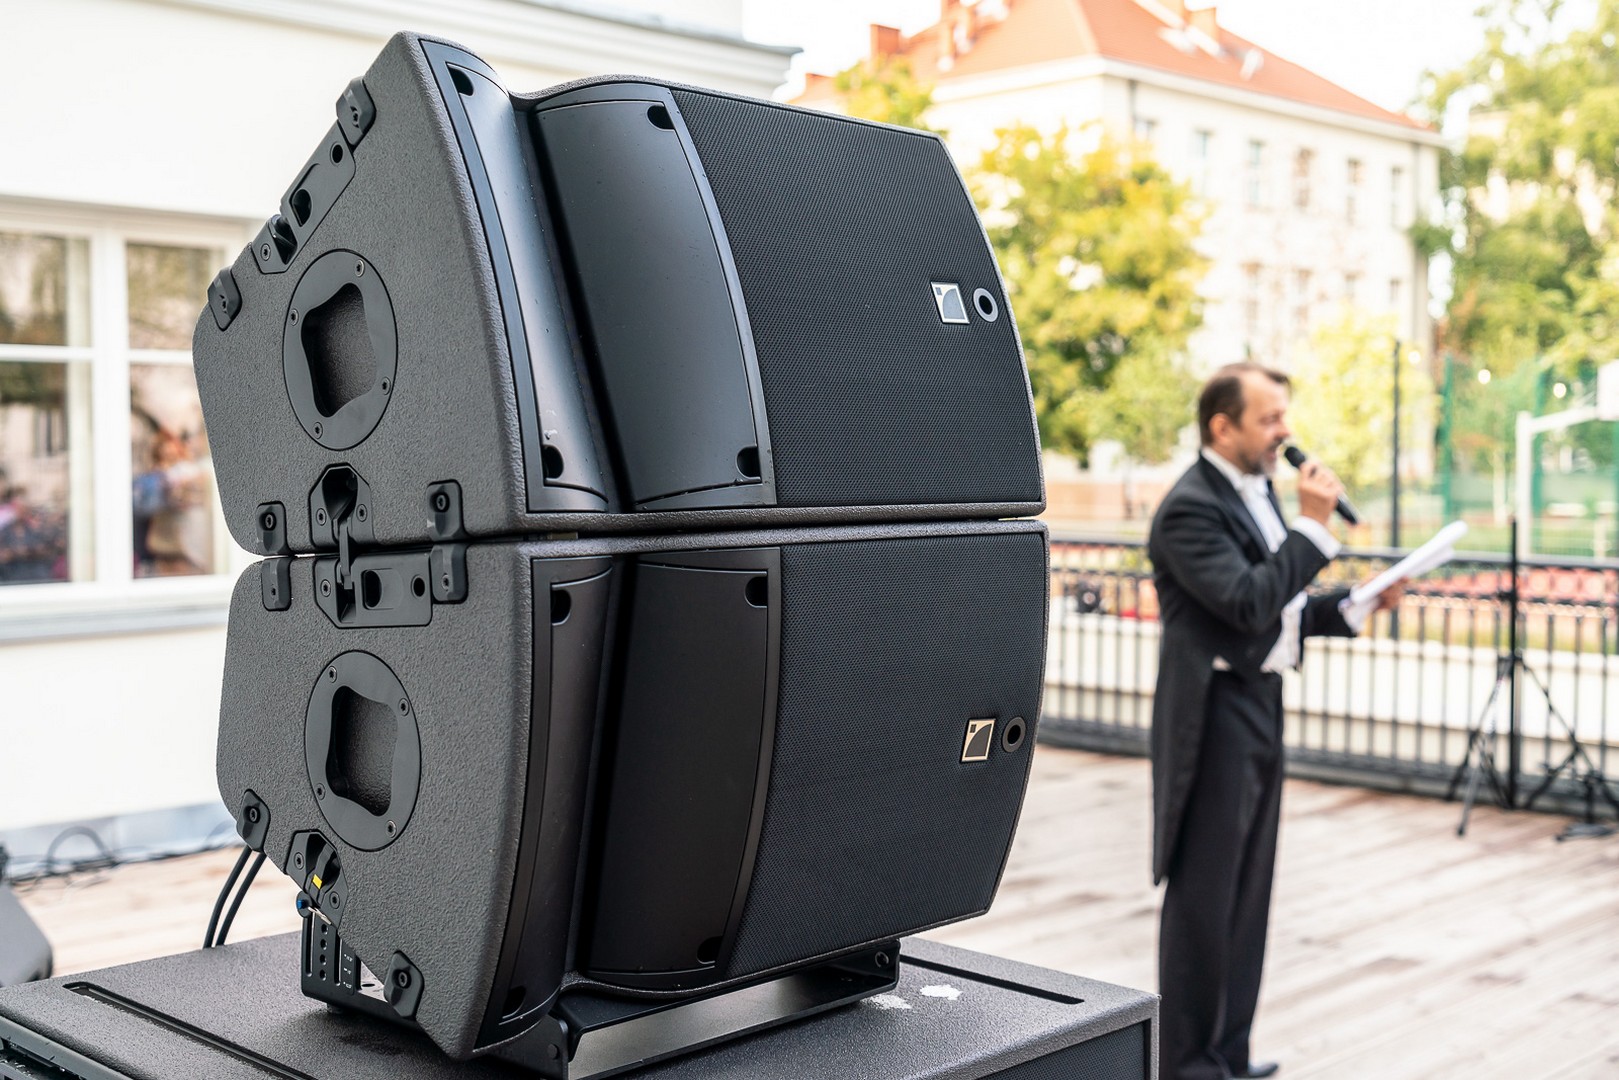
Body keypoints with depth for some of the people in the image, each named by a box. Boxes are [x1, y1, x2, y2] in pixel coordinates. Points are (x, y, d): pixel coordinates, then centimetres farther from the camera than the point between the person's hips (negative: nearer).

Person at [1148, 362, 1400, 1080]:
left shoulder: (1257, 493, 13)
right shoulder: (1191, 507, -16)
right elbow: (1248, 603, -26)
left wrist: (1356, 608, 5)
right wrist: (1313, 526, -20)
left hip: (1261, 706, 9)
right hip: (1215, 716, -9)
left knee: (1246, 892, 15)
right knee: (1203, 895, -1)